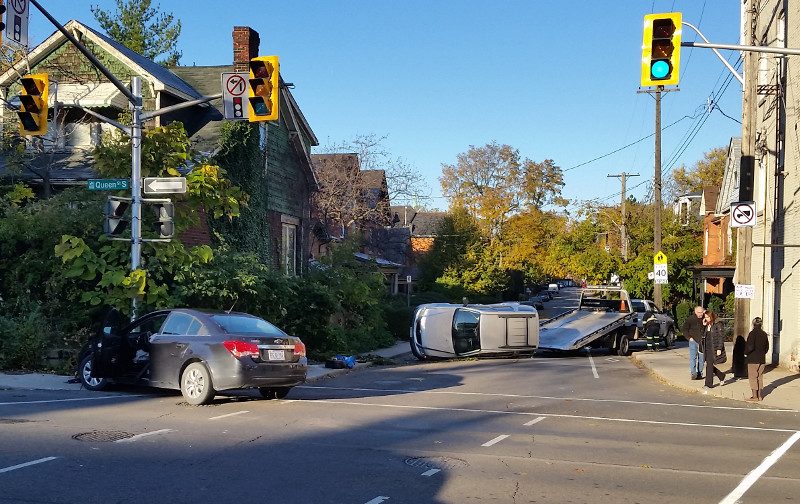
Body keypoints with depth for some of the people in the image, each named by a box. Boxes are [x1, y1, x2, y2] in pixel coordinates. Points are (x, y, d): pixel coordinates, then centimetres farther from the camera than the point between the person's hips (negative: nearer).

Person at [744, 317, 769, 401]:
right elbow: (767, 347, 14)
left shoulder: (753, 333, -15)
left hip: (753, 359, -7)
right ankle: (759, 395, 17)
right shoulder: (764, 334, 7)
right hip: (762, 359, 7)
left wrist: (745, 352, -3)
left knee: (753, 377, -1)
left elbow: (750, 347, -20)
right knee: (760, 377, 13)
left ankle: (755, 396, -1)